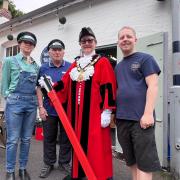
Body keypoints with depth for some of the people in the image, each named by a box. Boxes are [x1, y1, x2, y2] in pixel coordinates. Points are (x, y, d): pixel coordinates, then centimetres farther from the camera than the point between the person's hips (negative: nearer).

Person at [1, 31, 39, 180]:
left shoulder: (36, 65, 13)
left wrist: (36, 100, 4)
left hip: (32, 103, 4)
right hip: (15, 102, -4)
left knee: (26, 139, 10)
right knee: (13, 139, 0)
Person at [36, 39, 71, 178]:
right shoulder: (43, 68, 4)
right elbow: (39, 89, 3)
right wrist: (41, 107, -4)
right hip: (49, 109, 1)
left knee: (66, 137, 10)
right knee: (49, 138, 11)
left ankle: (64, 162, 27)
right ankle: (48, 163, 27)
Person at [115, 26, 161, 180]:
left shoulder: (145, 59, 0)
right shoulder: (118, 66, 19)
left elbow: (153, 86, -10)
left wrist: (148, 113, -19)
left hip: (141, 118, -6)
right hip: (122, 119, 6)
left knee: (144, 162, -1)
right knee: (132, 160, 14)